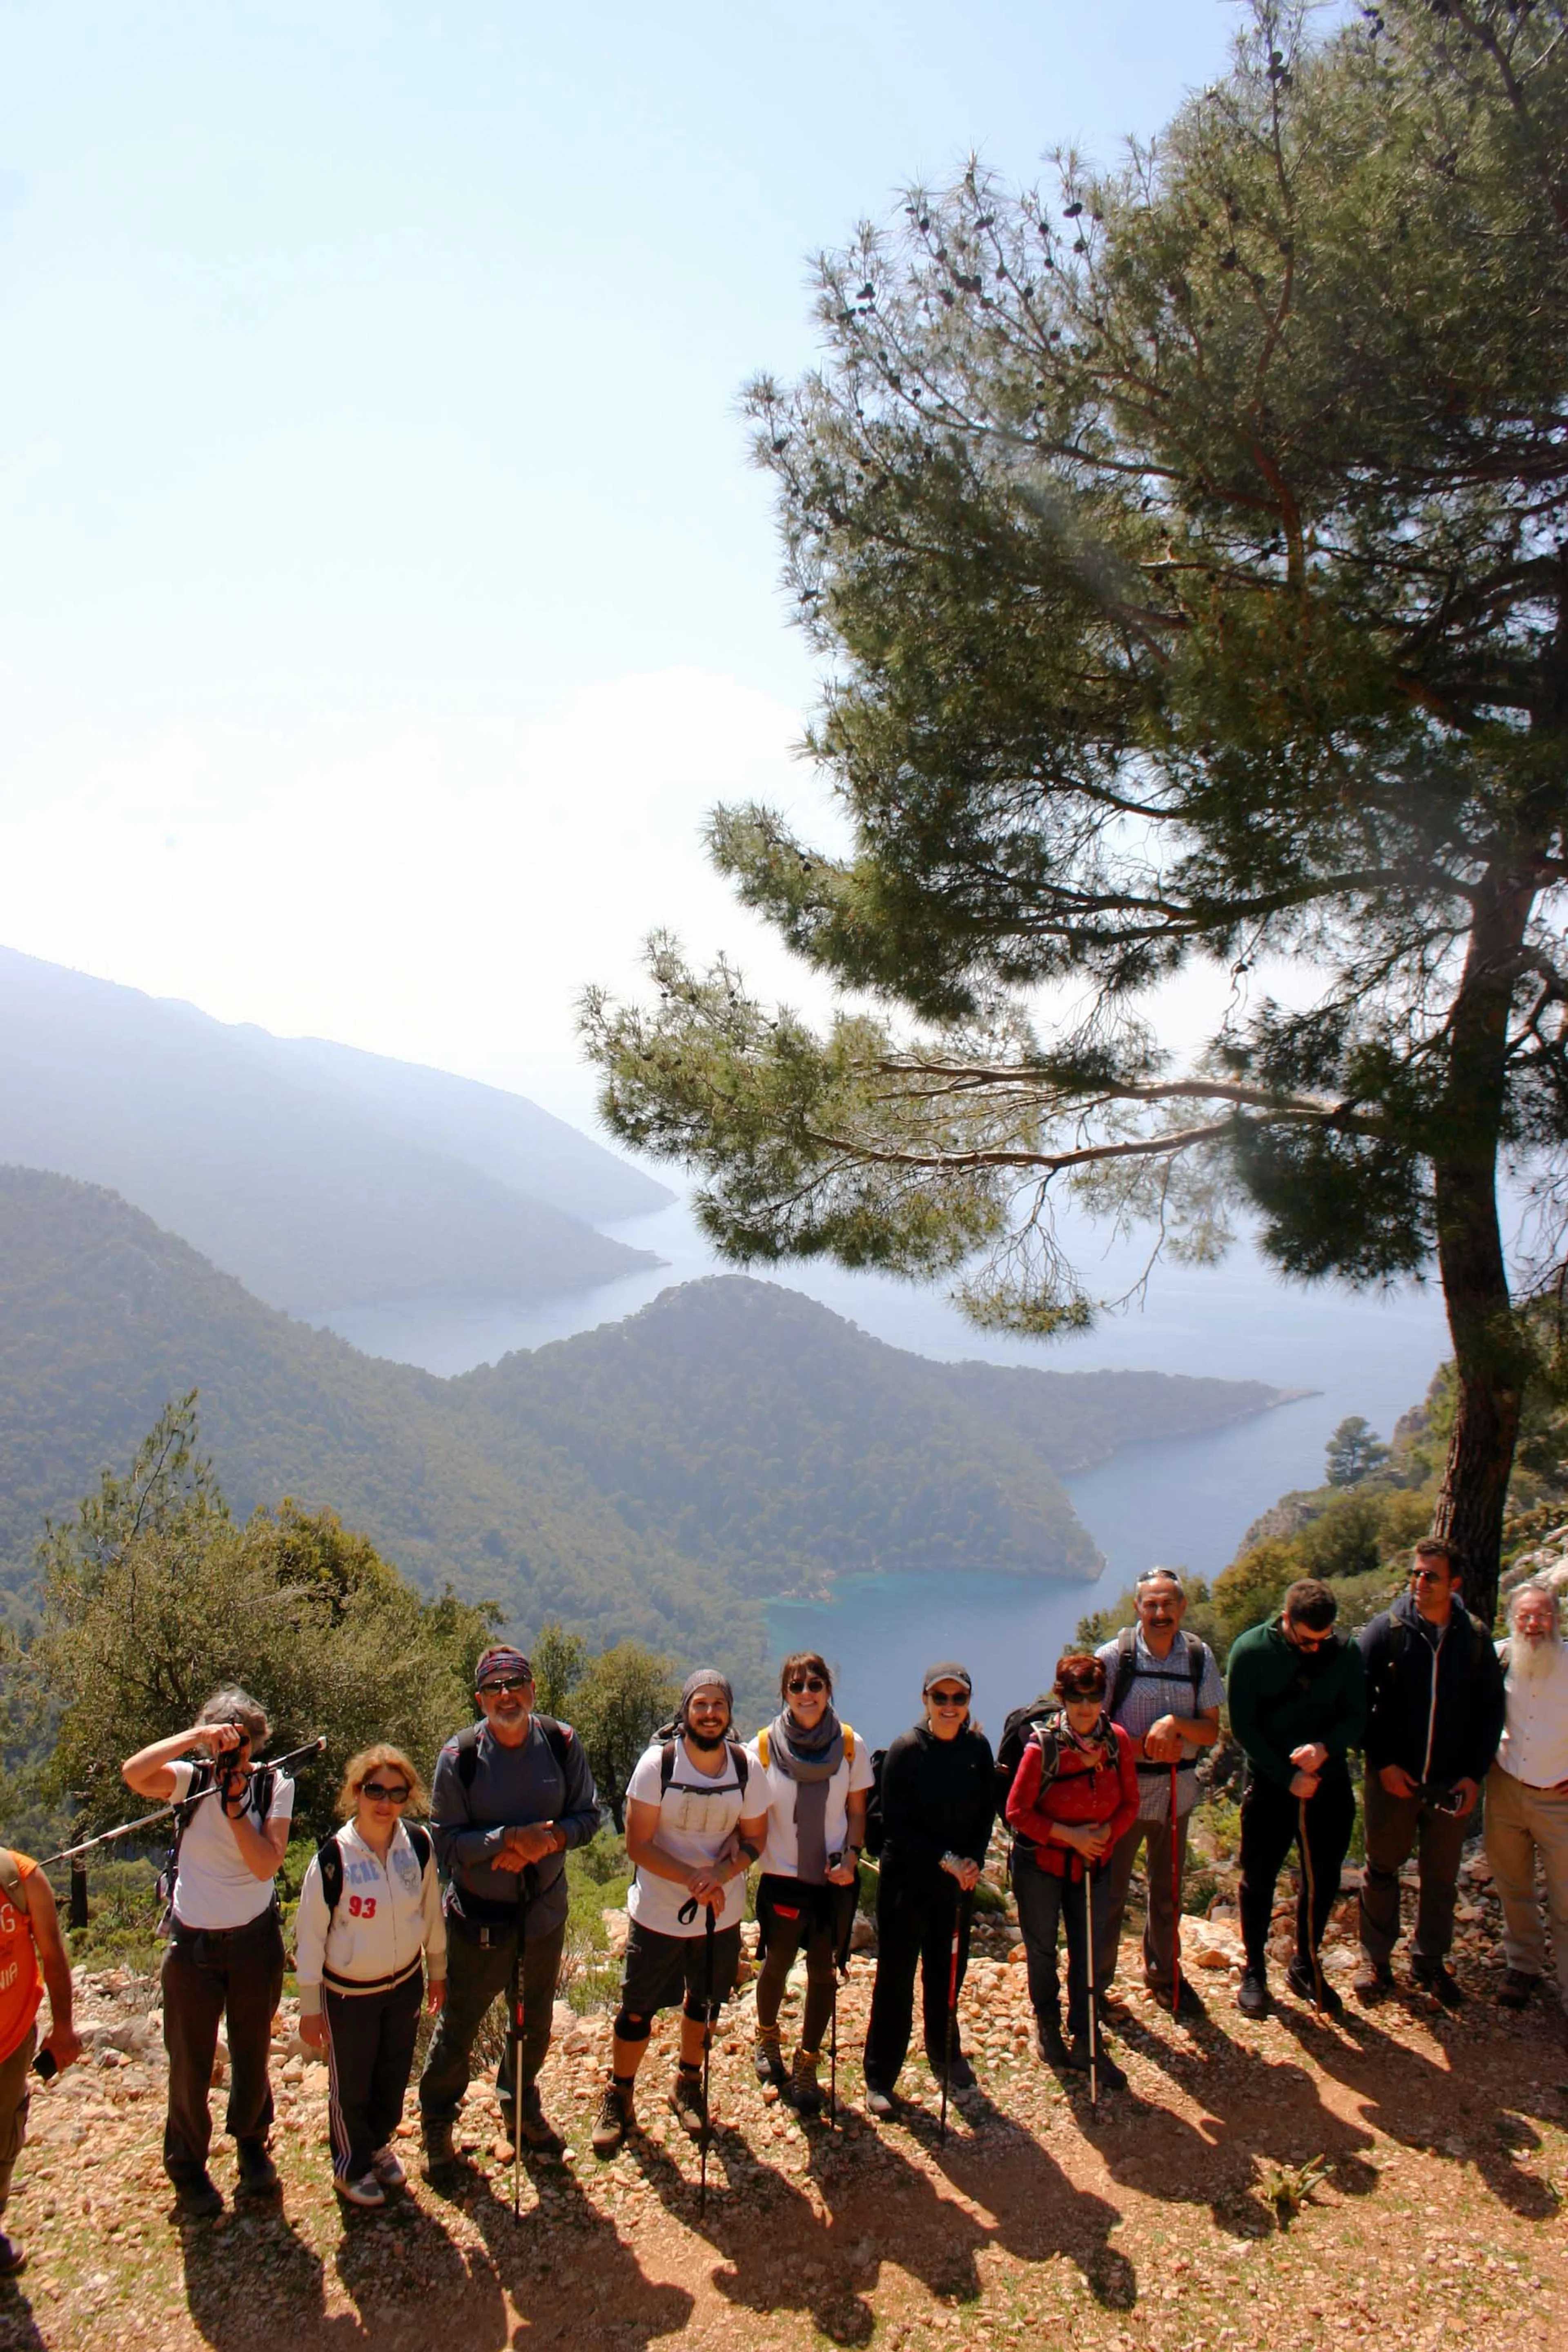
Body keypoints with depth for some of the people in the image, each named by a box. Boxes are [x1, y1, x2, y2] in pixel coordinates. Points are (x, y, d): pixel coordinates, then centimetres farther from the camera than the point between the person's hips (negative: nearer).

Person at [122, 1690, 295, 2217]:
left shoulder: (274, 1786, -8)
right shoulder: (190, 1779, -9)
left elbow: (266, 1864, -19)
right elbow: (133, 1773, -30)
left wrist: (234, 1807, -25)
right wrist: (196, 1736, -35)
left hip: (255, 1940, 1)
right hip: (192, 1941, -1)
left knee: (252, 2055, 17)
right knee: (190, 2064, 10)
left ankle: (252, 2143, 41)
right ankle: (187, 2167, 32)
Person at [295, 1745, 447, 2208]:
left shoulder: (420, 1847, -13)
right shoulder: (333, 1858, -24)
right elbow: (310, 1934, -14)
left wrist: (438, 1972, 11)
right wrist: (310, 2007, -8)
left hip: (405, 1984, 4)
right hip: (348, 1992, -3)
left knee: (395, 2076, 21)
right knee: (351, 2086, 16)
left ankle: (379, 2144, 49)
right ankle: (351, 2165, 42)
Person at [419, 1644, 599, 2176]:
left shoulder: (562, 1743, -11)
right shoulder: (459, 1756, -18)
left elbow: (588, 1815, -3)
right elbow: (446, 1841, -17)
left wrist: (549, 1838, -23)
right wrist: (511, 1838, -29)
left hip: (545, 1909, 3)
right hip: (478, 1916, -3)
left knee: (536, 2021, 21)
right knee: (458, 2024, 13)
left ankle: (521, 2105, 47)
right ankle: (437, 2121, 38)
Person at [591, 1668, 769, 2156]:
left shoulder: (747, 1766, -9)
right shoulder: (658, 1762, -18)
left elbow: (754, 1838, 0)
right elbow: (639, 1845, -16)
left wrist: (721, 1875, -19)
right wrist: (693, 1879, -27)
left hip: (722, 1912, 3)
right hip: (657, 1913, -3)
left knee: (704, 2002, 20)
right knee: (638, 2009, 7)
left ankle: (687, 2085, 43)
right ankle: (619, 2098, 30)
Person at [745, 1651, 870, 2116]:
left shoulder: (851, 1745, -7)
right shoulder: (762, 1748, -11)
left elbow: (857, 1811, 3)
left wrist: (851, 1856, -11)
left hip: (833, 1879, 1)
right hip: (782, 1878, 0)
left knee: (823, 1971, 7)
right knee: (776, 1965, 16)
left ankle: (807, 2066, 28)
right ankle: (768, 2039, 45)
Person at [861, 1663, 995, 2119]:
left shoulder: (978, 1748, -2)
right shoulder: (906, 1750, -15)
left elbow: (987, 1812, 6)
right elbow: (896, 1824, -14)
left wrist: (974, 1860, -8)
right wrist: (945, 1859, -18)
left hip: (957, 1880, 4)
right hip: (907, 1879, -4)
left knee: (948, 1971, 15)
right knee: (896, 1976, 3)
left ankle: (946, 2054, 38)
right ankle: (880, 2076, 17)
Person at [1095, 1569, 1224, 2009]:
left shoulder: (1199, 1656, -5)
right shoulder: (1114, 1656, -14)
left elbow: (1211, 1732, -2)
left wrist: (1175, 1723, -21)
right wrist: (1145, 1745, -19)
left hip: (1177, 1790, 3)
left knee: (1168, 1890, 20)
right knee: (1108, 1892, 6)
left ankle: (1162, 1973, 41)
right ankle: (1095, 1981, 25)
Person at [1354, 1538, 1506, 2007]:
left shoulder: (1476, 1637, -2)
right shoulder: (1386, 1630, -9)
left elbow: (1491, 1708, 6)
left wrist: (1476, 1774, -1)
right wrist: (1382, 1763, -12)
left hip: (1452, 1783, 2)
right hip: (1392, 1778, -2)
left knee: (1441, 1878, 13)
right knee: (1382, 1870, 11)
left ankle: (1430, 1961, 31)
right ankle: (1375, 1959, 26)